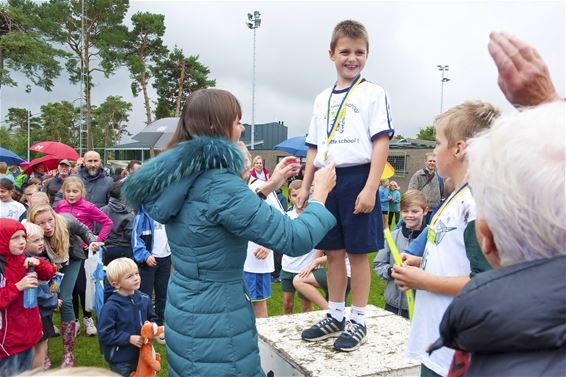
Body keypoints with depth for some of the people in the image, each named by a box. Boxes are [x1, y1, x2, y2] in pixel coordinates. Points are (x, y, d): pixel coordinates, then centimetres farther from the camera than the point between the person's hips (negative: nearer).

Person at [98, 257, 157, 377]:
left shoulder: (144, 299, -5)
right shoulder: (111, 307, -21)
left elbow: (151, 318, 10)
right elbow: (105, 334, -20)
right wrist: (129, 338, -21)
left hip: (140, 355, 5)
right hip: (119, 360, -5)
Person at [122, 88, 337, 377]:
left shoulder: (181, 175, 1)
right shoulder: (220, 184, -26)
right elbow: (296, 239, -23)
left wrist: (269, 186, 17)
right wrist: (321, 192, -8)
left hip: (184, 308, 9)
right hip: (214, 318, -9)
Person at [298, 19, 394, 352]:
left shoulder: (373, 93, 0)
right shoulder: (322, 99, 15)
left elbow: (381, 142, -8)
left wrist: (370, 188, -16)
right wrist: (306, 186, 10)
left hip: (357, 178, -5)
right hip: (327, 179, 5)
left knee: (358, 252, 2)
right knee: (334, 252, 12)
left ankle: (359, 322, 16)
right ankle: (335, 316, 26)